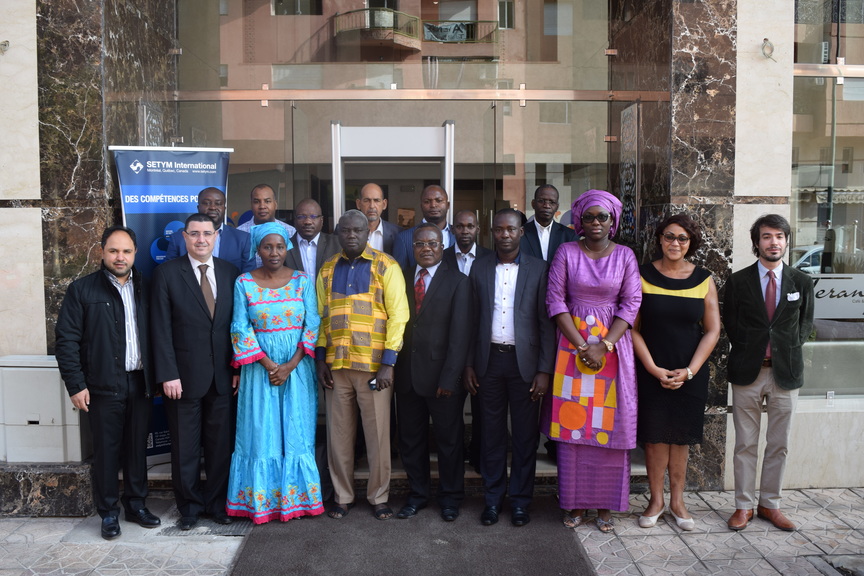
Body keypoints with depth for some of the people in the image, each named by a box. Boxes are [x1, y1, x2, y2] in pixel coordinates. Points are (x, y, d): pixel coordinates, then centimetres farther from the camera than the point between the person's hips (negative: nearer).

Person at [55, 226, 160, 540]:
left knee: (137, 447, 11)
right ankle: (109, 512, 19)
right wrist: (76, 385, -8)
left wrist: (155, 377, 2)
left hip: (139, 383, 3)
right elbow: (66, 339, -4)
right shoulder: (82, 289, -2)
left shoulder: (144, 288, 8)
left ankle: (136, 504, 26)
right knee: (106, 450, 5)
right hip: (104, 385, -3)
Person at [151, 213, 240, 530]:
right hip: (184, 375, -2)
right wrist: (168, 374, -12)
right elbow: (161, 328, -6)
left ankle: (217, 501, 28)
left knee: (221, 443, 11)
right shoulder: (167, 273, -3)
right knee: (185, 447, 9)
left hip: (223, 375, 3)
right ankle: (190, 505, 26)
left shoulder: (230, 272, 6)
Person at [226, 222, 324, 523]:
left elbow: (312, 324, -3)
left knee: (297, 432, 6)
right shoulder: (244, 283, -1)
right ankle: (262, 499, 18)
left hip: (298, 366, 1)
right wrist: (269, 365, -12)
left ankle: (297, 496, 19)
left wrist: (291, 365, -11)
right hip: (260, 366, 0)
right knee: (261, 433, 5)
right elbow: (240, 328, -4)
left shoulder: (302, 280, 1)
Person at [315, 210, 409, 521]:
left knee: (378, 434, 5)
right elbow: (322, 317, 12)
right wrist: (321, 359, 3)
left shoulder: (386, 266, -2)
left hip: (375, 366, -3)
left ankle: (379, 497, 21)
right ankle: (342, 496, 25)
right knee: (339, 434, 9)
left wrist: (388, 363, -12)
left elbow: (398, 315, -6)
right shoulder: (327, 270, 10)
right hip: (336, 366, 3)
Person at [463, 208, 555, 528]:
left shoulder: (538, 269, -1)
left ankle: (520, 500, 22)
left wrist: (544, 370, -8)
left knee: (525, 435, 7)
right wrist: (468, 364, 3)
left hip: (524, 361, -2)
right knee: (491, 432, 10)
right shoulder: (479, 268, 6)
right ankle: (493, 497, 24)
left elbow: (546, 322, -3)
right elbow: (472, 319, 7)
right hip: (489, 360, 2)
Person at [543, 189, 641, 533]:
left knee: (610, 424, 3)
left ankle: (605, 504, 17)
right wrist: (582, 345, -11)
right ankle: (575, 502, 16)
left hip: (613, 344, 1)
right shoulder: (566, 252, 1)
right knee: (571, 423, 2)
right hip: (572, 342, 0)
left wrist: (603, 346, -12)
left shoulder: (625, 256, 4)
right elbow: (555, 300, -3)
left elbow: (631, 303, -1)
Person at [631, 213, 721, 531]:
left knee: (681, 436, 8)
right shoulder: (642, 275, -2)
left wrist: (689, 371, -7)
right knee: (655, 435, 3)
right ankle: (656, 499, 18)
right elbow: (633, 328, -4)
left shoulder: (703, 279, 3)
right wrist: (653, 369, -11)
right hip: (651, 371, -1)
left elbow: (712, 330, 2)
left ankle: (677, 501, 21)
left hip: (691, 372, 1)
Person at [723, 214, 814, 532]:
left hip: (786, 372, 2)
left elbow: (806, 322, 13)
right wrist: (747, 351, 0)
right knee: (745, 444, 5)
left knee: (779, 445, 10)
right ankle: (744, 506, 16)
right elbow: (729, 322, 7)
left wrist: (790, 348, 2)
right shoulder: (738, 281, 1)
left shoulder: (802, 282, 5)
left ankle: (770, 504, 23)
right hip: (747, 372, -1)